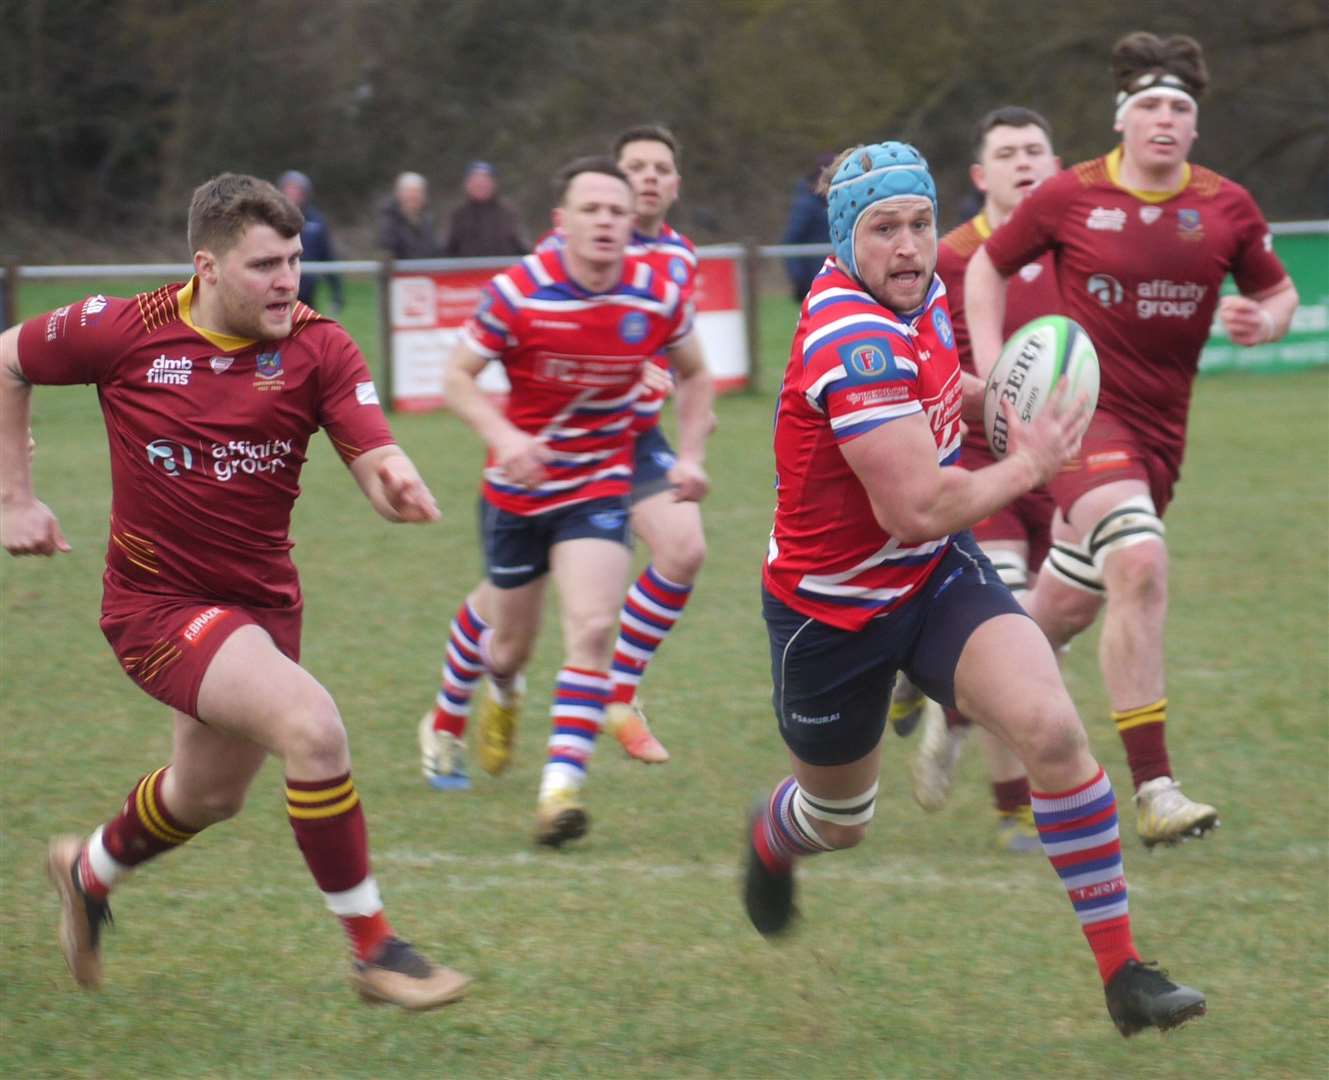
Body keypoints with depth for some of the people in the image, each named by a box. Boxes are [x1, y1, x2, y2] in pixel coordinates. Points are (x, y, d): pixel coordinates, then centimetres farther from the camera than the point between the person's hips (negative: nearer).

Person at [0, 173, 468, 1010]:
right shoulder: (125, 331, -13)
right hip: (159, 603, -5)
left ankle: (90, 871, 58)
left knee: (210, 798, 25)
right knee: (312, 726, -27)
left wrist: (397, 482, -42)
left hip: (263, 602, 5)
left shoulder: (317, 347, -9)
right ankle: (374, 950, -16)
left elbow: (374, 454, -18)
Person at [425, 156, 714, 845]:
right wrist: (503, 437, -27)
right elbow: (458, 378, -10)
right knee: (508, 643, 11)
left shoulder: (657, 297, -9)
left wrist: (690, 455, -3)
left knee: (593, 627, -19)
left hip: (600, 485, 1)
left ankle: (563, 785, -17)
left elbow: (694, 376, 10)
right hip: (519, 485, -1)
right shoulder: (519, 293, -17)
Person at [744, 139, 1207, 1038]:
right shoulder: (855, 339, -30)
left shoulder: (920, 291, -4)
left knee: (1051, 726, -21)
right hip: (833, 612, -6)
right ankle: (769, 842, 58)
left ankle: (1123, 972, -16)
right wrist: (1030, 464, -19)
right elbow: (917, 508, -34)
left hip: (939, 574, 6)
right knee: (840, 818, 18)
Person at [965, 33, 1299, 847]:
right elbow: (989, 267, 9)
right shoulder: (1070, 197, -5)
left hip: (1160, 425, 5)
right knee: (1140, 563, -27)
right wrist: (992, 367, -2)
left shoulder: (1227, 207, 2)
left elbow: (1279, 292, 14)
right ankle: (1154, 789, -28)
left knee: (1069, 604, 13)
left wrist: (1264, 321, -9)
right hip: (1080, 408, -5)